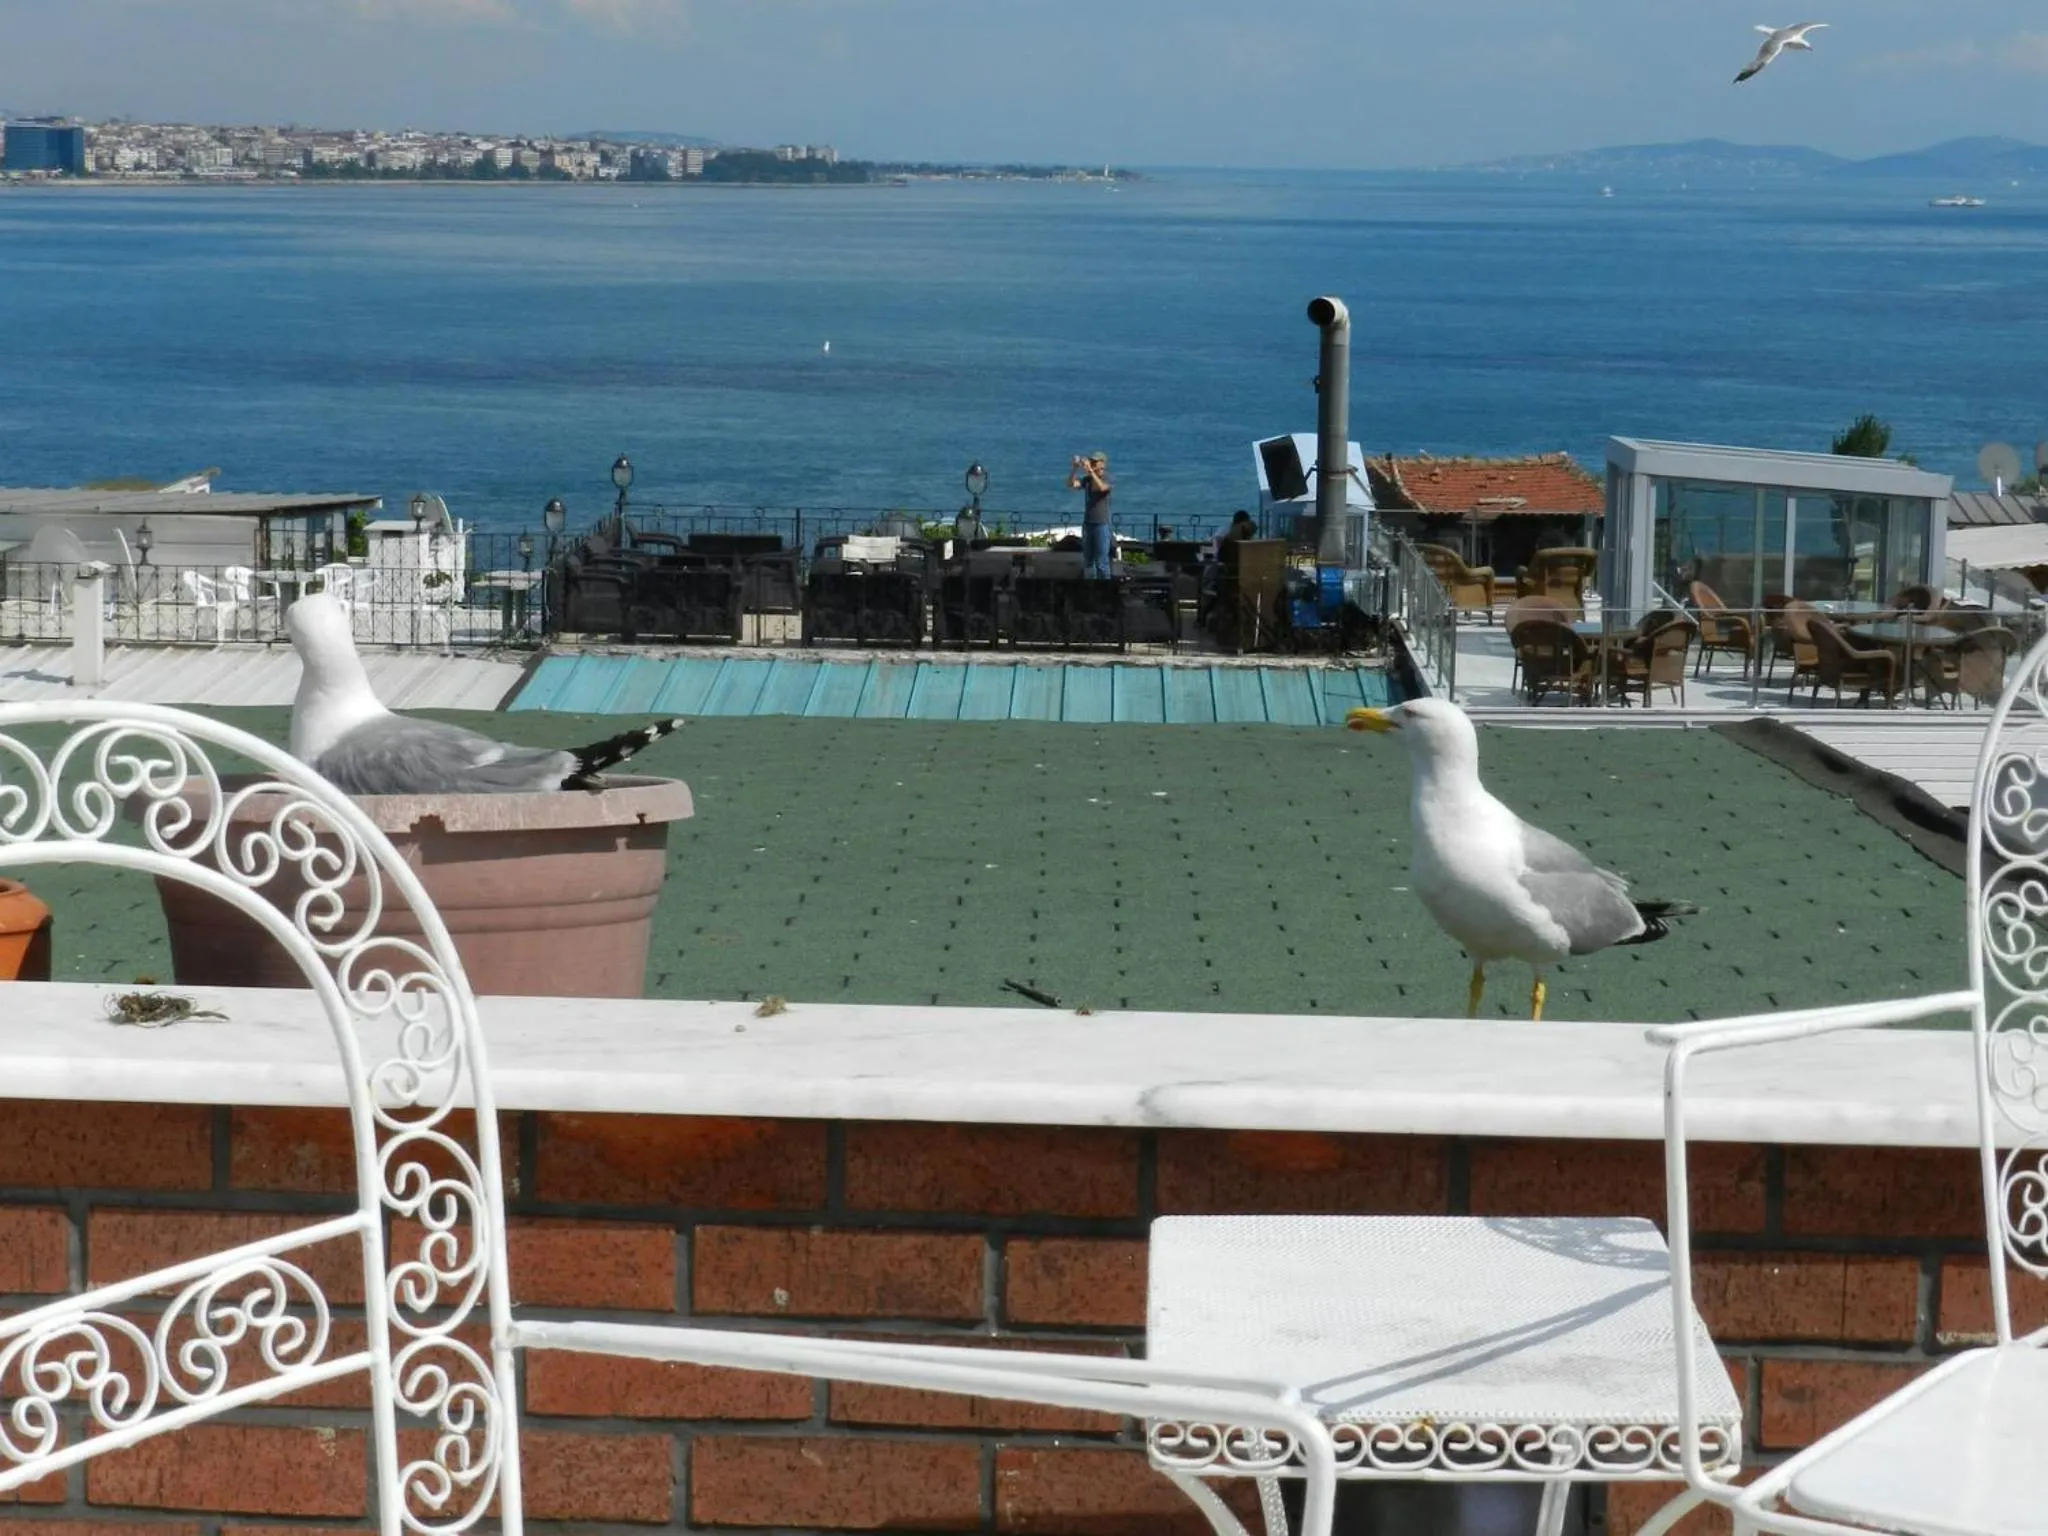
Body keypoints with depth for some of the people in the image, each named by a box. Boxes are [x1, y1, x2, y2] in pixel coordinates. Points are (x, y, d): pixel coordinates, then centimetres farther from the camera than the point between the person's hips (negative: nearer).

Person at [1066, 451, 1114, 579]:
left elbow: (1102, 487, -28)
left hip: (1102, 524, -6)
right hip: (1087, 524, 6)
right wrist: (1074, 468, -18)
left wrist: (1090, 470, -32)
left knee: (1101, 562, -7)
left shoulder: (1107, 479, -6)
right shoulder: (1087, 479, 8)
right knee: (1087, 561, 10)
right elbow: (1071, 484, -5)